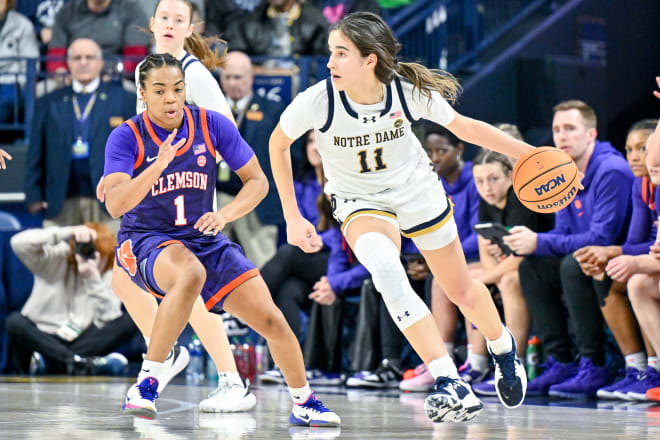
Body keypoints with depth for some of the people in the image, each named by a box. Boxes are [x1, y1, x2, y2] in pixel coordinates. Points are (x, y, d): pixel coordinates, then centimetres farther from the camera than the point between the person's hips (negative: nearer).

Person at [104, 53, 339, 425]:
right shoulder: (127, 137, -13)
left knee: (272, 321, -6)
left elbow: (258, 180, 1)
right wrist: (158, 165, -38)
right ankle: (147, 382, -32)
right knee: (191, 273, -40)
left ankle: (304, 403, 20)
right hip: (145, 242, -4)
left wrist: (223, 215, -17)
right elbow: (115, 205, -25)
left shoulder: (212, 125, -5)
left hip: (204, 240, 4)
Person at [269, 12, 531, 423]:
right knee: (384, 267, -34)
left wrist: (529, 153, -12)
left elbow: (465, 127, -7)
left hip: (417, 189, 2)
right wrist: (293, 218, -7)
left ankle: (504, 347, 50)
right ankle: (450, 384, -34)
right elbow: (278, 144, -7)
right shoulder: (317, 102, -27)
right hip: (359, 202, -1)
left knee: (463, 292, 13)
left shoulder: (410, 92, -26)